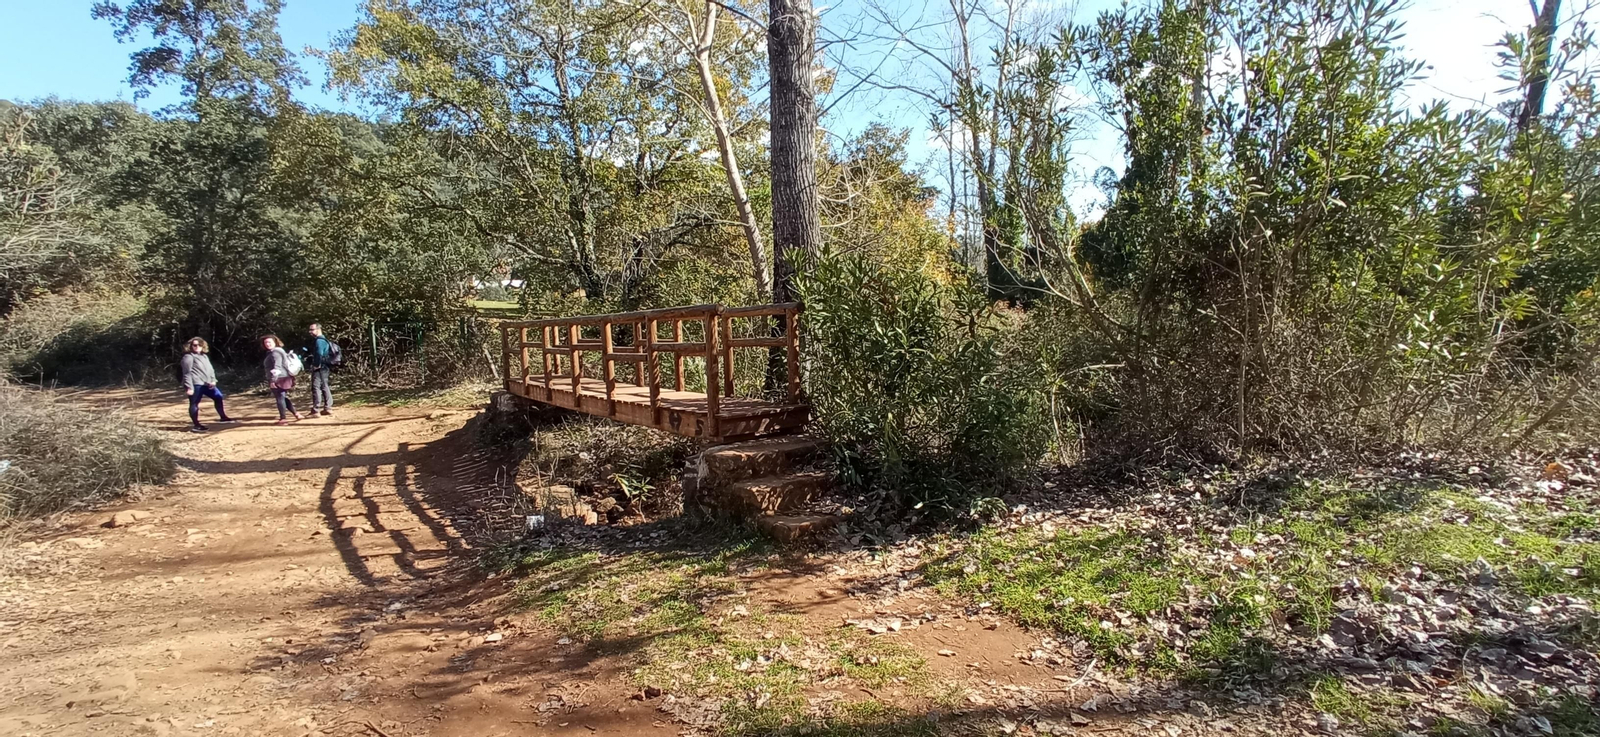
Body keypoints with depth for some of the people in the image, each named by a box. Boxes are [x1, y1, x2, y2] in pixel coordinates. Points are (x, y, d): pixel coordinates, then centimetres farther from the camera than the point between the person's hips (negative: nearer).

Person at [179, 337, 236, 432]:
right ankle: (196, 425, 2)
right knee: (194, 404, -1)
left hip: (206, 384, 8)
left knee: (218, 396, 10)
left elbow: (210, 369, 21)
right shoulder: (188, 357, -7)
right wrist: (189, 387, -19)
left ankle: (223, 417, 19)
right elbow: (187, 373, -13)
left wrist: (213, 380, 5)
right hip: (196, 385, -8)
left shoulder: (204, 356, 20)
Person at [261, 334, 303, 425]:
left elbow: (277, 367, -24)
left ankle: (283, 418, -1)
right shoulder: (272, 352, 20)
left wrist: (273, 380, -26)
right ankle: (295, 413, 18)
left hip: (279, 379, -11)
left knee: (280, 398, -4)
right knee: (283, 397, 18)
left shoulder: (275, 353, -14)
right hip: (283, 378, 11)